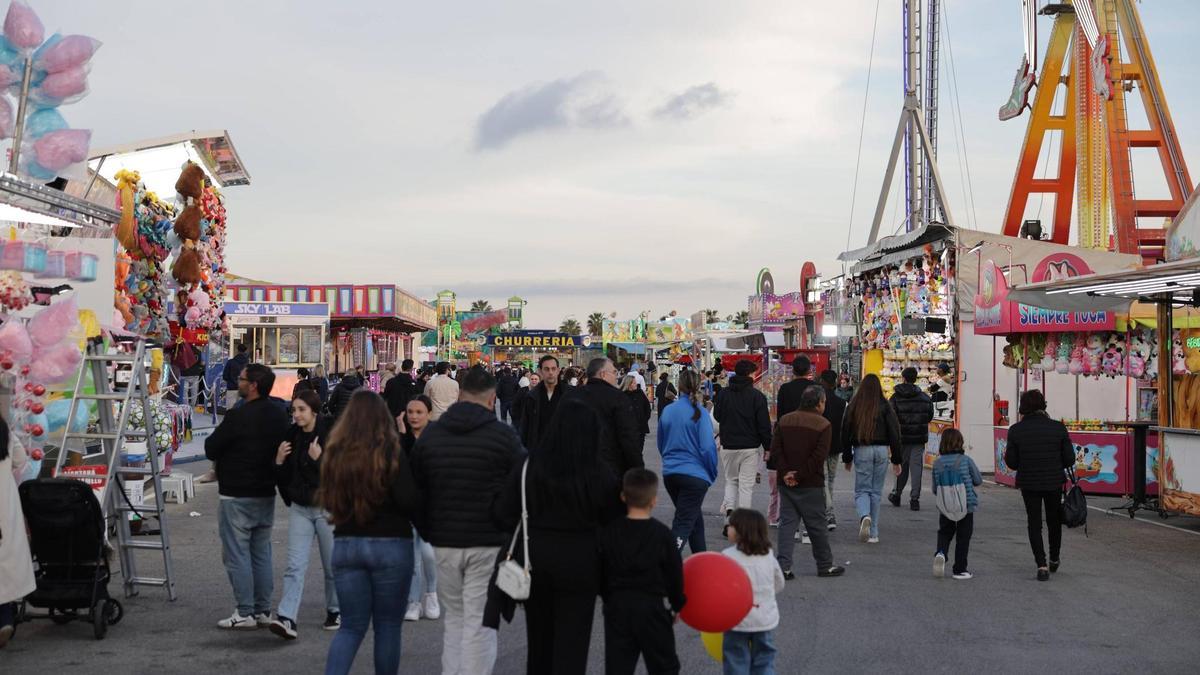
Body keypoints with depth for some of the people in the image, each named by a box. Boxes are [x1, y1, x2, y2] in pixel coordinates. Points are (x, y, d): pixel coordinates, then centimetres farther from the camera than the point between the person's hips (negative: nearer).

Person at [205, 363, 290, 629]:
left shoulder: (238, 416, -19)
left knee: (236, 553, 0)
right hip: (267, 494, 7)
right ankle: (263, 610, 17)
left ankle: (244, 613, 0)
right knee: (261, 552, 14)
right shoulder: (279, 415, 4)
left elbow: (211, 450, -11)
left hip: (236, 496, -7)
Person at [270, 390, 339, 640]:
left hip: (327, 508, -4)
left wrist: (319, 459, -24)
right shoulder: (291, 436, 5)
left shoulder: (331, 435, -11)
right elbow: (283, 478, 11)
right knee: (295, 566, -6)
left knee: (332, 566, 9)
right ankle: (286, 618, -14)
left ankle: (335, 611, 28)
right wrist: (279, 461, -8)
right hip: (300, 508, 4)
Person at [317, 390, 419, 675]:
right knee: (388, 626, 10)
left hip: (345, 544, 4)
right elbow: (409, 500, -16)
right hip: (391, 545, -3)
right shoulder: (391, 453, -12)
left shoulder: (335, 453, 0)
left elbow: (327, 500, 10)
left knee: (351, 626, 11)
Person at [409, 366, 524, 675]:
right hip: (488, 544, -4)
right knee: (479, 624, 0)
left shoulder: (430, 435, 6)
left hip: (444, 543, 4)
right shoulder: (503, 435, -7)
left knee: (454, 619, 19)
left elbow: (416, 490, 12)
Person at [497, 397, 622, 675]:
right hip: (579, 563, -3)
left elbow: (505, 513, -5)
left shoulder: (529, 465, -10)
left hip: (535, 558, 3)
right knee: (571, 643, 5)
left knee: (538, 638, 21)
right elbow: (613, 520, -6)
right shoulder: (600, 474, -16)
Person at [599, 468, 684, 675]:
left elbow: (601, 572, 4)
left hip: (617, 605, 2)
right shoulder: (662, 534, -9)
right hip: (652, 606, -2)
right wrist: (677, 604, 11)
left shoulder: (608, 532, -1)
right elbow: (674, 573, -3)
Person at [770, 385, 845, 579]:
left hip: (786, 483, 4)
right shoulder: (823, 425, -8)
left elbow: (775, 450, 1)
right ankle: (825, 565, 19)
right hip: (811, 485, -4)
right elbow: (819, 457, -16)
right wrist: (800, 476, -12)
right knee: (817, 526, 7)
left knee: (787, 523, 6)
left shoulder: (784, 421, 7)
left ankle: (783, 566, -2)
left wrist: (785, 473, -5)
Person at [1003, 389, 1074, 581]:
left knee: (1034, 523, 10)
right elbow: (1069, 459, -7)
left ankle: (1042, 565, 0)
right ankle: (1054, 560, 36)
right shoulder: (1058, 428, -10)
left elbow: (1011, 462, -8)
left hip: (1028, 483, -1)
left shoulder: (1016, 430, -11)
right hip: (1054, 482, 1)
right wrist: (1055, 465, 12)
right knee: (1054, 520, 21)